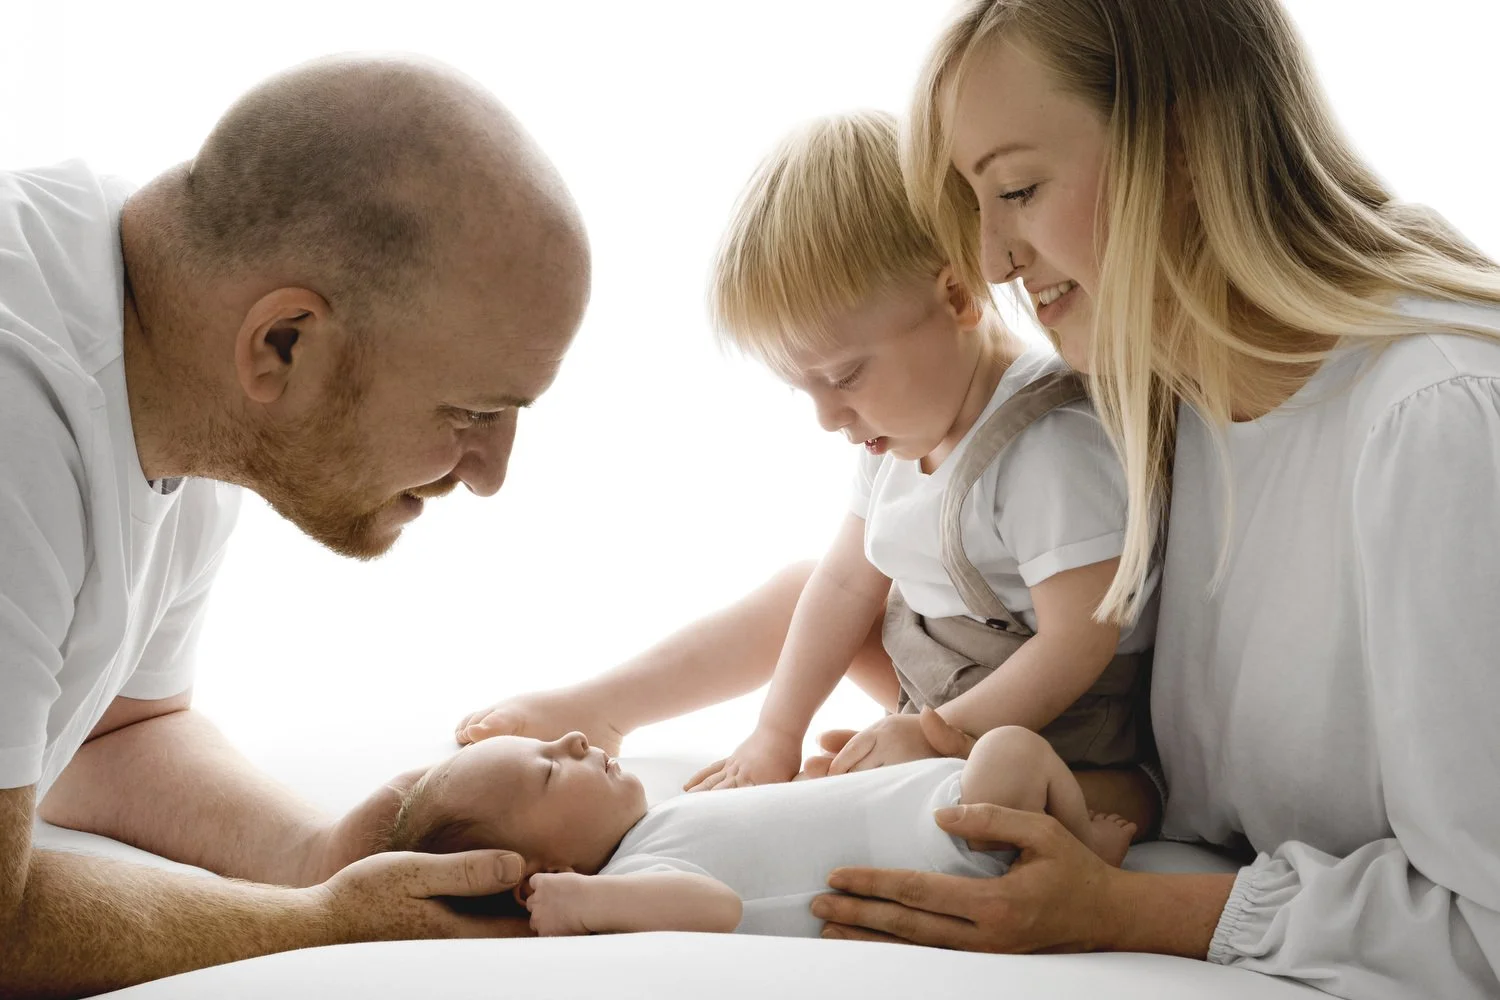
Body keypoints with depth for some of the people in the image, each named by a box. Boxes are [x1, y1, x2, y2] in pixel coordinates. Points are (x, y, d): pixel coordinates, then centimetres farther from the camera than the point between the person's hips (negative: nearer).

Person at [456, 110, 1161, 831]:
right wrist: (778, 733, 5)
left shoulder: (1051, 446, -28)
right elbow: (849, 581, 7)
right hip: (938, 683, 9)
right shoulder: (900, 432, 2)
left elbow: (1080, 643, -27)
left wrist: (939, 732, -21)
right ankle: (598, 712, 21)